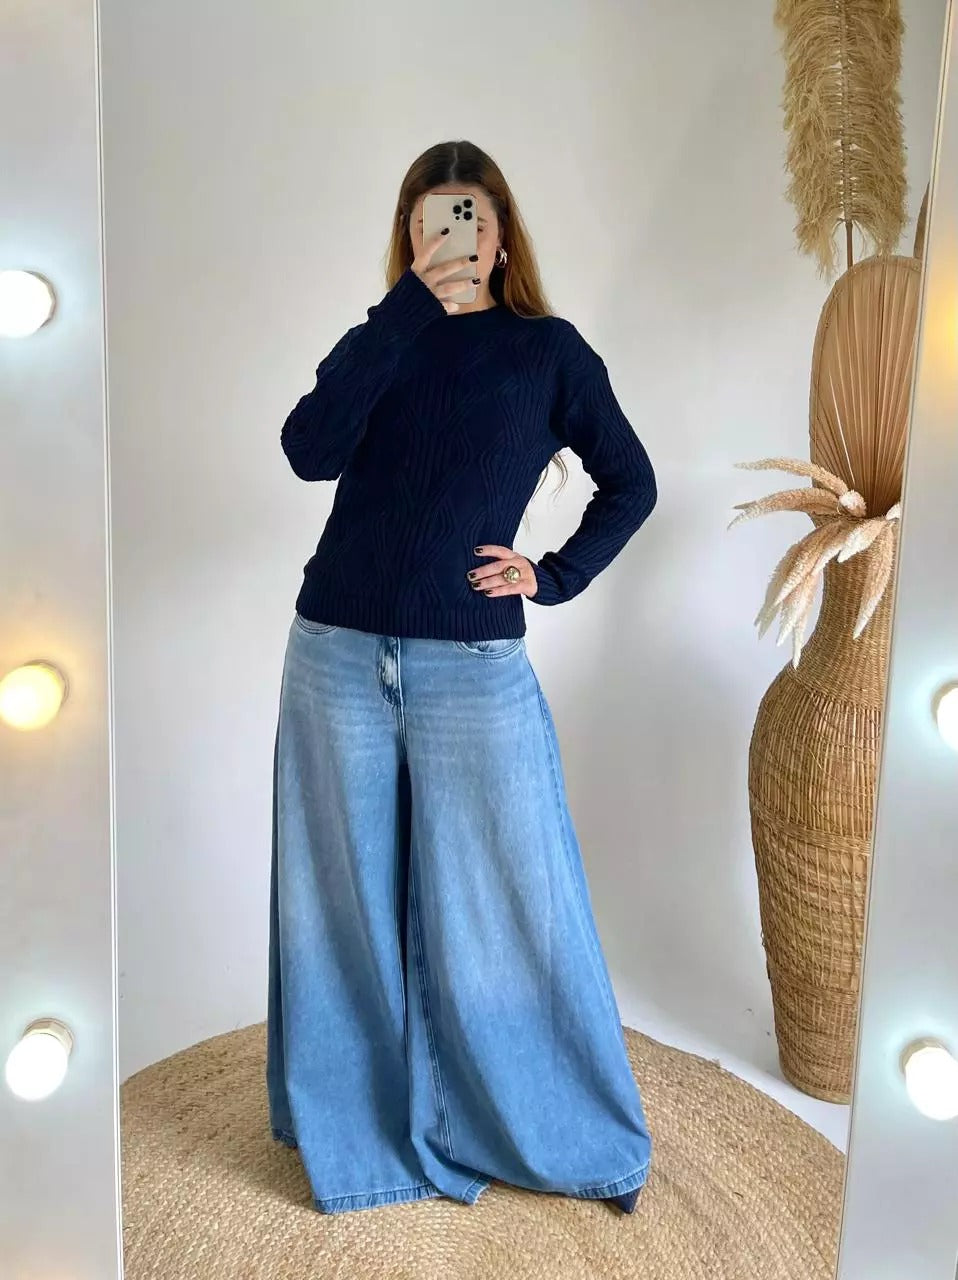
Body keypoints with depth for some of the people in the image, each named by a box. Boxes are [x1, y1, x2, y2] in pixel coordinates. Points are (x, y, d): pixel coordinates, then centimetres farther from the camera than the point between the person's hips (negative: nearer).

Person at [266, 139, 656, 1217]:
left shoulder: (548, 350, 6)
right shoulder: (379, 341, 9)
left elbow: (630, 484, 12)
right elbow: (310, 450, -10)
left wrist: (554, 577, -1)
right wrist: (407, 307, -13)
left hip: (474, 670, -2)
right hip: (338, 658, 3)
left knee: (502, 912, 7)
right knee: (350, 907, 12)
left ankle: (578, 1141, 30)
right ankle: (364, 1133, 34)